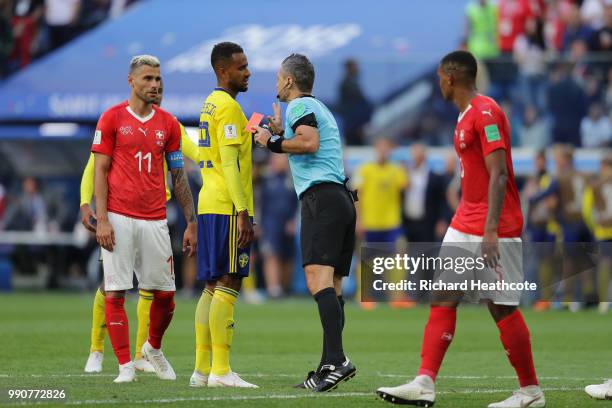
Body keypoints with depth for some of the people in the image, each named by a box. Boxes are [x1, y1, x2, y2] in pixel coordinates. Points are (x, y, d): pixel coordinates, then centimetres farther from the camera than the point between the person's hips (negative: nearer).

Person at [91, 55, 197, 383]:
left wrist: (191, 223, 10)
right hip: (119, 219, -3)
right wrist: (101, 219, -9)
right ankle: (126, 366, 0)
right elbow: (100, 171, 0)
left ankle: (153, 348, 30)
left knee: (165, 294, 4)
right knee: (115, 293, -6)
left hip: (155, 220, 3)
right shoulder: (112, 118, 2)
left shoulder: (168, 124, 11)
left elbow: (178, 177, 14)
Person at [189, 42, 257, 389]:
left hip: (210, 205, 10)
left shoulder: (211, 104, 19)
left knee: (214, 287, 10)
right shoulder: (229, 107, -11)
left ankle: (202, 369, 9)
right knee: (228, 286, -10)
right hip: (229, 207, -10)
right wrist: (243, 213, -21)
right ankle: (221, 371, -12)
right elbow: (229, 163, -18)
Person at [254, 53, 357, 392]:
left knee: (318, 279, -20)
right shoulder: (319, 108, 27)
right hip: (341, 199, 10)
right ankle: (329, 368, 5)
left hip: (320, 198, -10)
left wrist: (273, 143, -7)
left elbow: (310, 143, -19)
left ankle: (336, 360, -33)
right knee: (332, 287, 7)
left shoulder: (300, 105, -2)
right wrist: (281, 133, 38)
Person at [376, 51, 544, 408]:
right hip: (465, 226, 10)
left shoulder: (486, 113, -15)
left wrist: (490, 230, -26)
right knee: (443, 300, 1)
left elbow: (498, 174, -21)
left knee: (503, 307, -3)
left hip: (493, 229, -10)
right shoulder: (466, 115, 15)